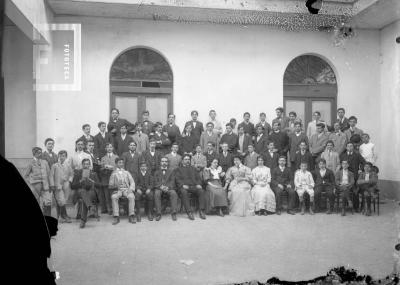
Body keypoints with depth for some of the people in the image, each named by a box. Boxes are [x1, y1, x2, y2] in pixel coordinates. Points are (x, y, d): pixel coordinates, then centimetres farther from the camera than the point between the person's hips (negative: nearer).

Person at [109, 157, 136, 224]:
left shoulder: (126, 172, 20)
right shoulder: (113, 174, 16)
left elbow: (132, 182, 12)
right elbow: (110, 186, 11)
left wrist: (131, 189, -9)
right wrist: (114, 187, -13)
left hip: (126, 189, 0)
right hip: (117, 190, 0)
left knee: (131, 196, -33)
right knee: (114, 197, -35)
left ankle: (131, 216, -33)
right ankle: (116, 217, -33)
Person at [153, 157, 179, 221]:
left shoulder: (171, 171, 21)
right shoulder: (156, 171, 21)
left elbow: (172, 181, 7)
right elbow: (155, 182, 7)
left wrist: (167, 187, -15)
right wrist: (161, 186, -15)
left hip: (169, 188, 0)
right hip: (158, 188, 0)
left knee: (174, 193, -32)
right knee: (157, 193, -34)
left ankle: (173, 213, -30)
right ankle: (158, 214, -32)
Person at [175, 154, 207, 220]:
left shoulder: (193, 169, 30)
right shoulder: (179, 169, 20)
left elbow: (198, 178, 19)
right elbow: (177, 179, 5)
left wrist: (198, 184, -3)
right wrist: (183, 185, -15)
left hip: (194, 186, 3)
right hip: (184, 187, -3)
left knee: (201, 191, -29)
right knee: (184, 192, -37)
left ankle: (201, 211, -30)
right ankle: (189, 212, -39)